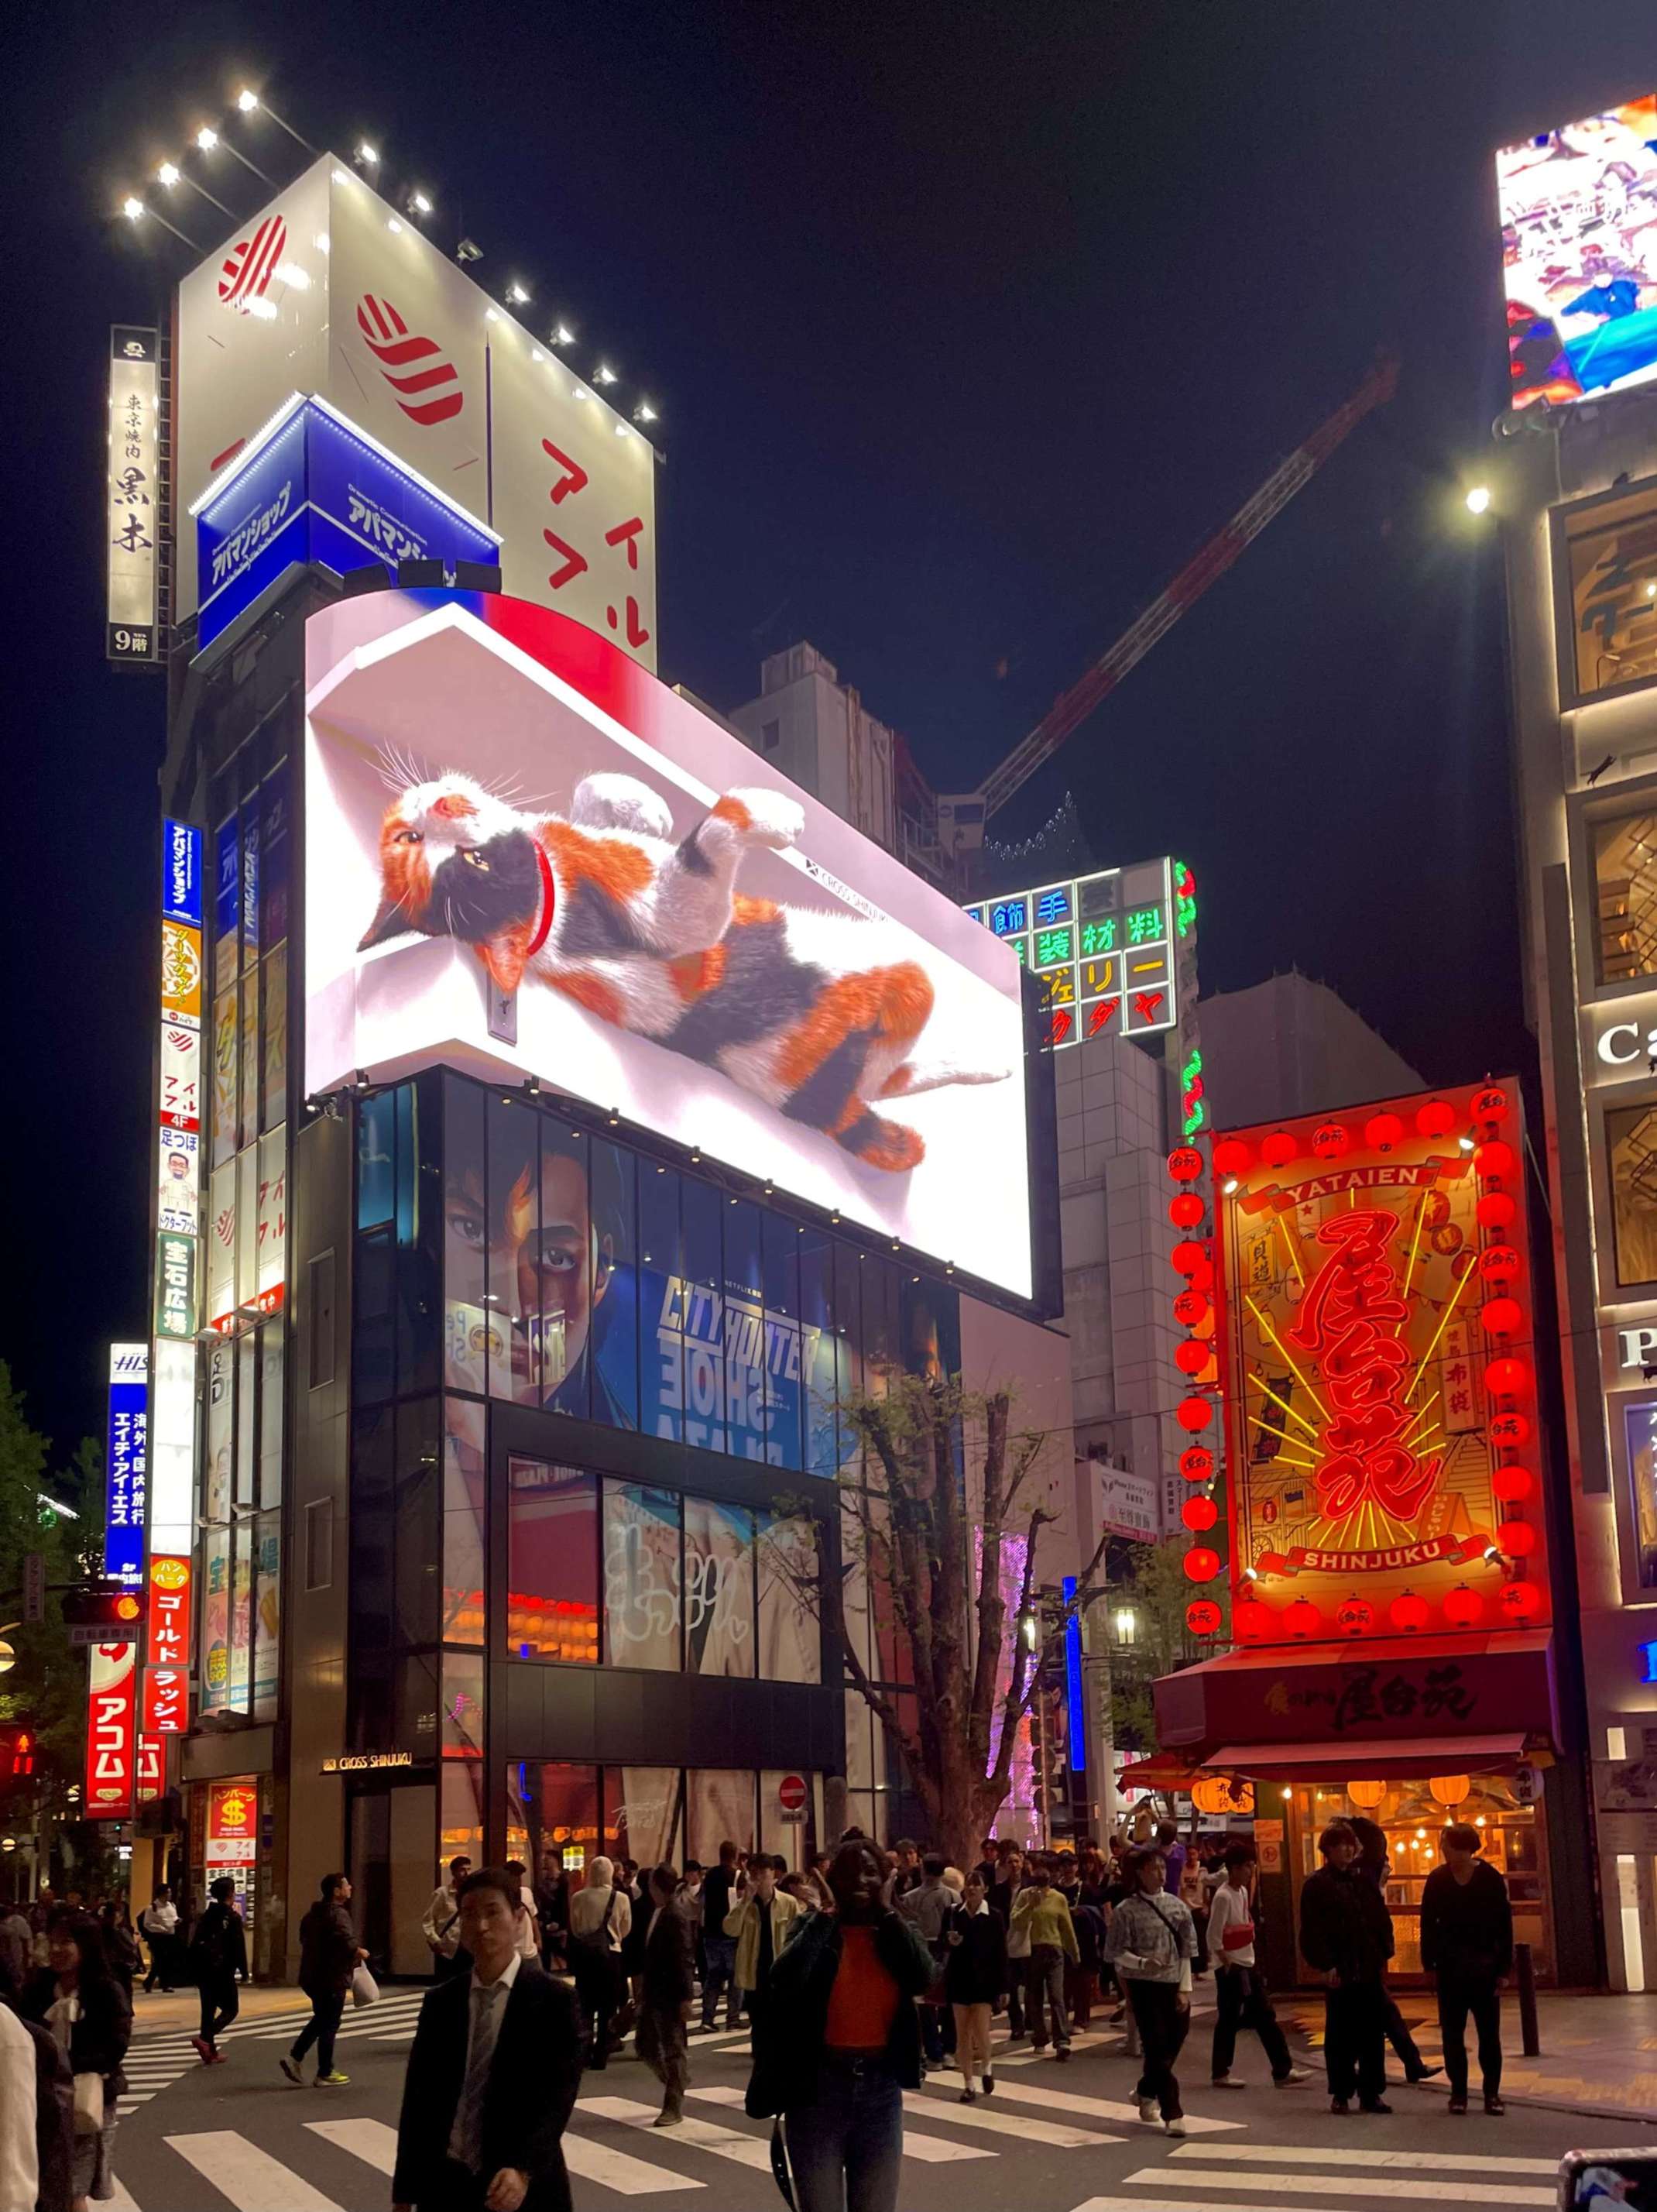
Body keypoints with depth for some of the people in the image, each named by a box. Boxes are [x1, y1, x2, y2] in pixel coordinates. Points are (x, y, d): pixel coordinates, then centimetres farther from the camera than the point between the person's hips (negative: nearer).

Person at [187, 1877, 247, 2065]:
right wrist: (244, 1971, -5)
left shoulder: (206, 1916, 10)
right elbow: (239, 1947, -13)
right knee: (230, 2009, 3)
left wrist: (195, 1971, 17)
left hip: (204, 1971, 6)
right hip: (223, 1971, -6)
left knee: (208, 2010, 12)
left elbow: (195, 1944, 11)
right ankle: (205, 2039, -17)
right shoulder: (233, 1918, -10)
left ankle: (210, 2053, 14)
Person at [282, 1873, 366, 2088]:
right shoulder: (338, 1914, -18)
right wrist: (359, 1952, -12)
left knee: (320, 2019, 22)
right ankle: (325, 2074, 8)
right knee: (329, 2024, 1)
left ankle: (294, 2058, 14)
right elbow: (347, 1941, -33)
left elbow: (304, 1937, 25)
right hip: (332, 1978, -9)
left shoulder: (313, 1914, 12)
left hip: (312, 1976, 9)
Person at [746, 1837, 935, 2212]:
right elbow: (785, 1979, -23)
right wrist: (827, 1913, -16)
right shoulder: (813, 1927, -3)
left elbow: (922, 1978, -16)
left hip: (881, 2086, 3)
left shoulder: (896, 1930, 4)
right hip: (818, 2086, -3)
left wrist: (885, 1910, -12)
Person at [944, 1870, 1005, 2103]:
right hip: (959, 1979, 2)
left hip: (983, 1980, -2)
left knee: (981, 2032, -9)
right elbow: (944, 1946, 6)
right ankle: (968, 2085, 13)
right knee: (962, 2034, 3)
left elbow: (1000, 1955, -2)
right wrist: (951, 1943, -18)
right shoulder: (954, 1914, 1)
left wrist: (1001, 1987, -5)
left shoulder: (993, 1917, -3)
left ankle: (985, 2068, 21)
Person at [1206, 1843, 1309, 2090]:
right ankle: (1221, 2073, 12)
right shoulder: (1223, 1897, -18)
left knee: (1266, 2018, 7)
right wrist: (1228, 1965, -16)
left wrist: (1249, 1958, 13)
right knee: (1228, 2021, 1)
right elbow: (1214, 1938, -19)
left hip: (1248, 1965, 9)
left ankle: (1282, 2070, 10)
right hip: (1230, 1969, -9)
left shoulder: (1243, 1891, 9)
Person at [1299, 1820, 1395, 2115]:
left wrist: (1384, 1955, 4)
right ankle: (1340, 2094, 10)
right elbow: (1313, 1930, -7)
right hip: (1340, 1971, -4)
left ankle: (1371, 2093, 13)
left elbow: (1382, 1920, 14)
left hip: (1370, 1969, 4)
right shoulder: (1317, 1884, -2)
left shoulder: (1364, 1881, 12)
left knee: (1373, 2034, 6)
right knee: (1340, 2035, 2)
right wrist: (1326, 1965, -12)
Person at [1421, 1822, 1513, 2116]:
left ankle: (1492, 2092, 12)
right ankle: (1458, 2092, 12)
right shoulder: (1437, 1880, 0)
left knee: (1489, 2033, 4)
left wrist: (1502, 1969, -9)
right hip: (1450, 1968, 2)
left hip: (1484, 1968, -2)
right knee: (1452, 2033, 5)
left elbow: (1504, 1926, -5)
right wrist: (1429, 1962, -4)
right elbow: (1428, 1925, 3)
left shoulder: (1490, 1878, -6)